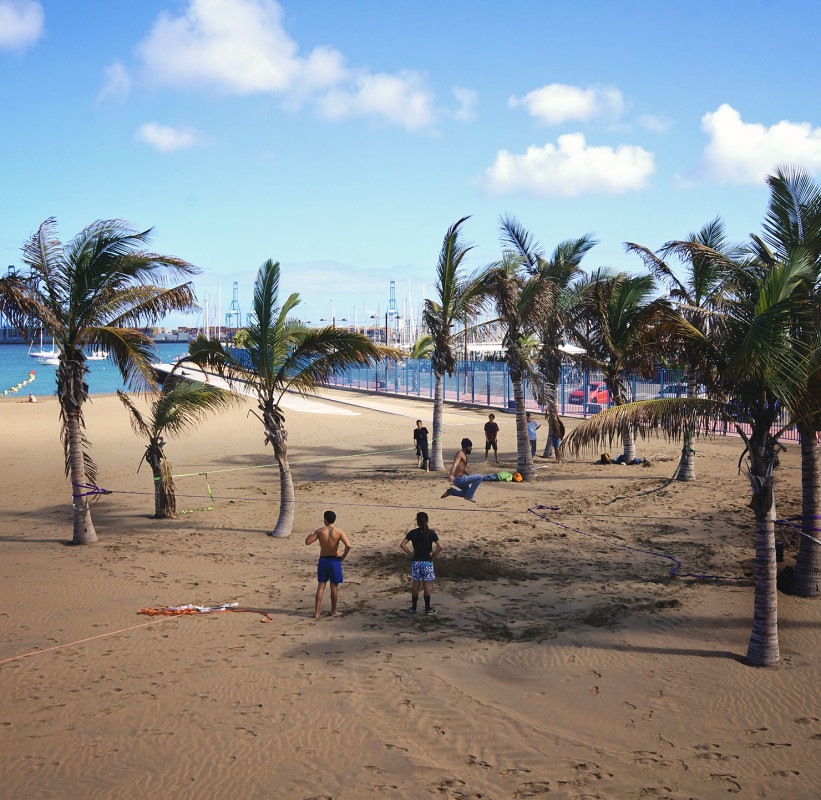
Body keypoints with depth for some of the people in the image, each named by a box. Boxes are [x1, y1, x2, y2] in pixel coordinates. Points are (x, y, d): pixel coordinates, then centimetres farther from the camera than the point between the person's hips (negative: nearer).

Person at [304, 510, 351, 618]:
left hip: (322, 560, 2)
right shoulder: (339, 531, -9)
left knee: (321, 586, 8)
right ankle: (334, 611, 19)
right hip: (334, 561, -1)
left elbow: (307, 542, -8)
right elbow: (348, 545, -21)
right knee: (334, 586, 9)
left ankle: (316, 612, 8)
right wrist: (343, 556, -4)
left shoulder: (319, 531, -6)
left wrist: (310, 535, 13)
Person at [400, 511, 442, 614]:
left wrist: (410, 553, 0)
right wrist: (433, 555, -1)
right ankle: (427, 608, 10)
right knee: (427, 585, 5)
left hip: (416, 561, 1)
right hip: (427, 562, -1)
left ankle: (413, 608, 14)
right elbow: (440, 547, -15)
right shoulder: (431, 533, -7)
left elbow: (402, 545, -10)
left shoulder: (412, 533, -4)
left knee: (415, 585, 8)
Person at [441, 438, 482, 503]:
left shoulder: (464, 455, 13)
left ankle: (450, 491, 18)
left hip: (462, 477, 10)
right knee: (479, 477, -9)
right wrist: (451, 475, -51)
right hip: (459, 480, -10)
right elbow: (455, 464, -35)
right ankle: (469, 496, -7)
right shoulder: (460, 454, -17)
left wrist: (469, 476, 41)